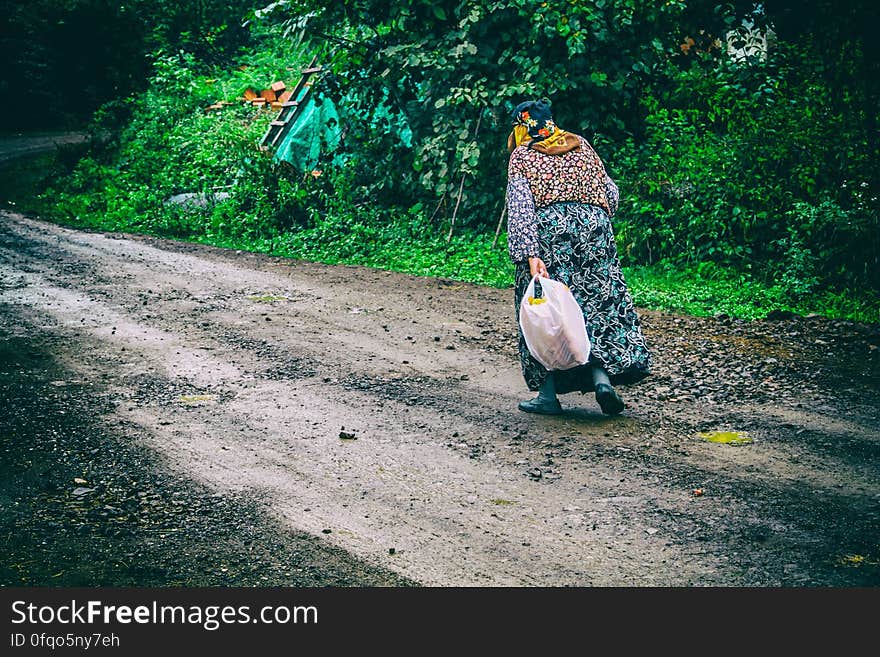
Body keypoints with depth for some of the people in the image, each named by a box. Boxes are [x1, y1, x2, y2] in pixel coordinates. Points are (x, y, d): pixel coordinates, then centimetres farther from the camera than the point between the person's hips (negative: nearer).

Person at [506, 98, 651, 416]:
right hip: (594, 229, 3)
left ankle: (549, 393, 6)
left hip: (547, 233, -3)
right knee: (600, 301, 9)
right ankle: (603, 376, -8)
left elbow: (520, 208, -8)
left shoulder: (521, 156, 6)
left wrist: (530, 256, -16)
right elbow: (612, 194, 15)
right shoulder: (581, 145, 18)